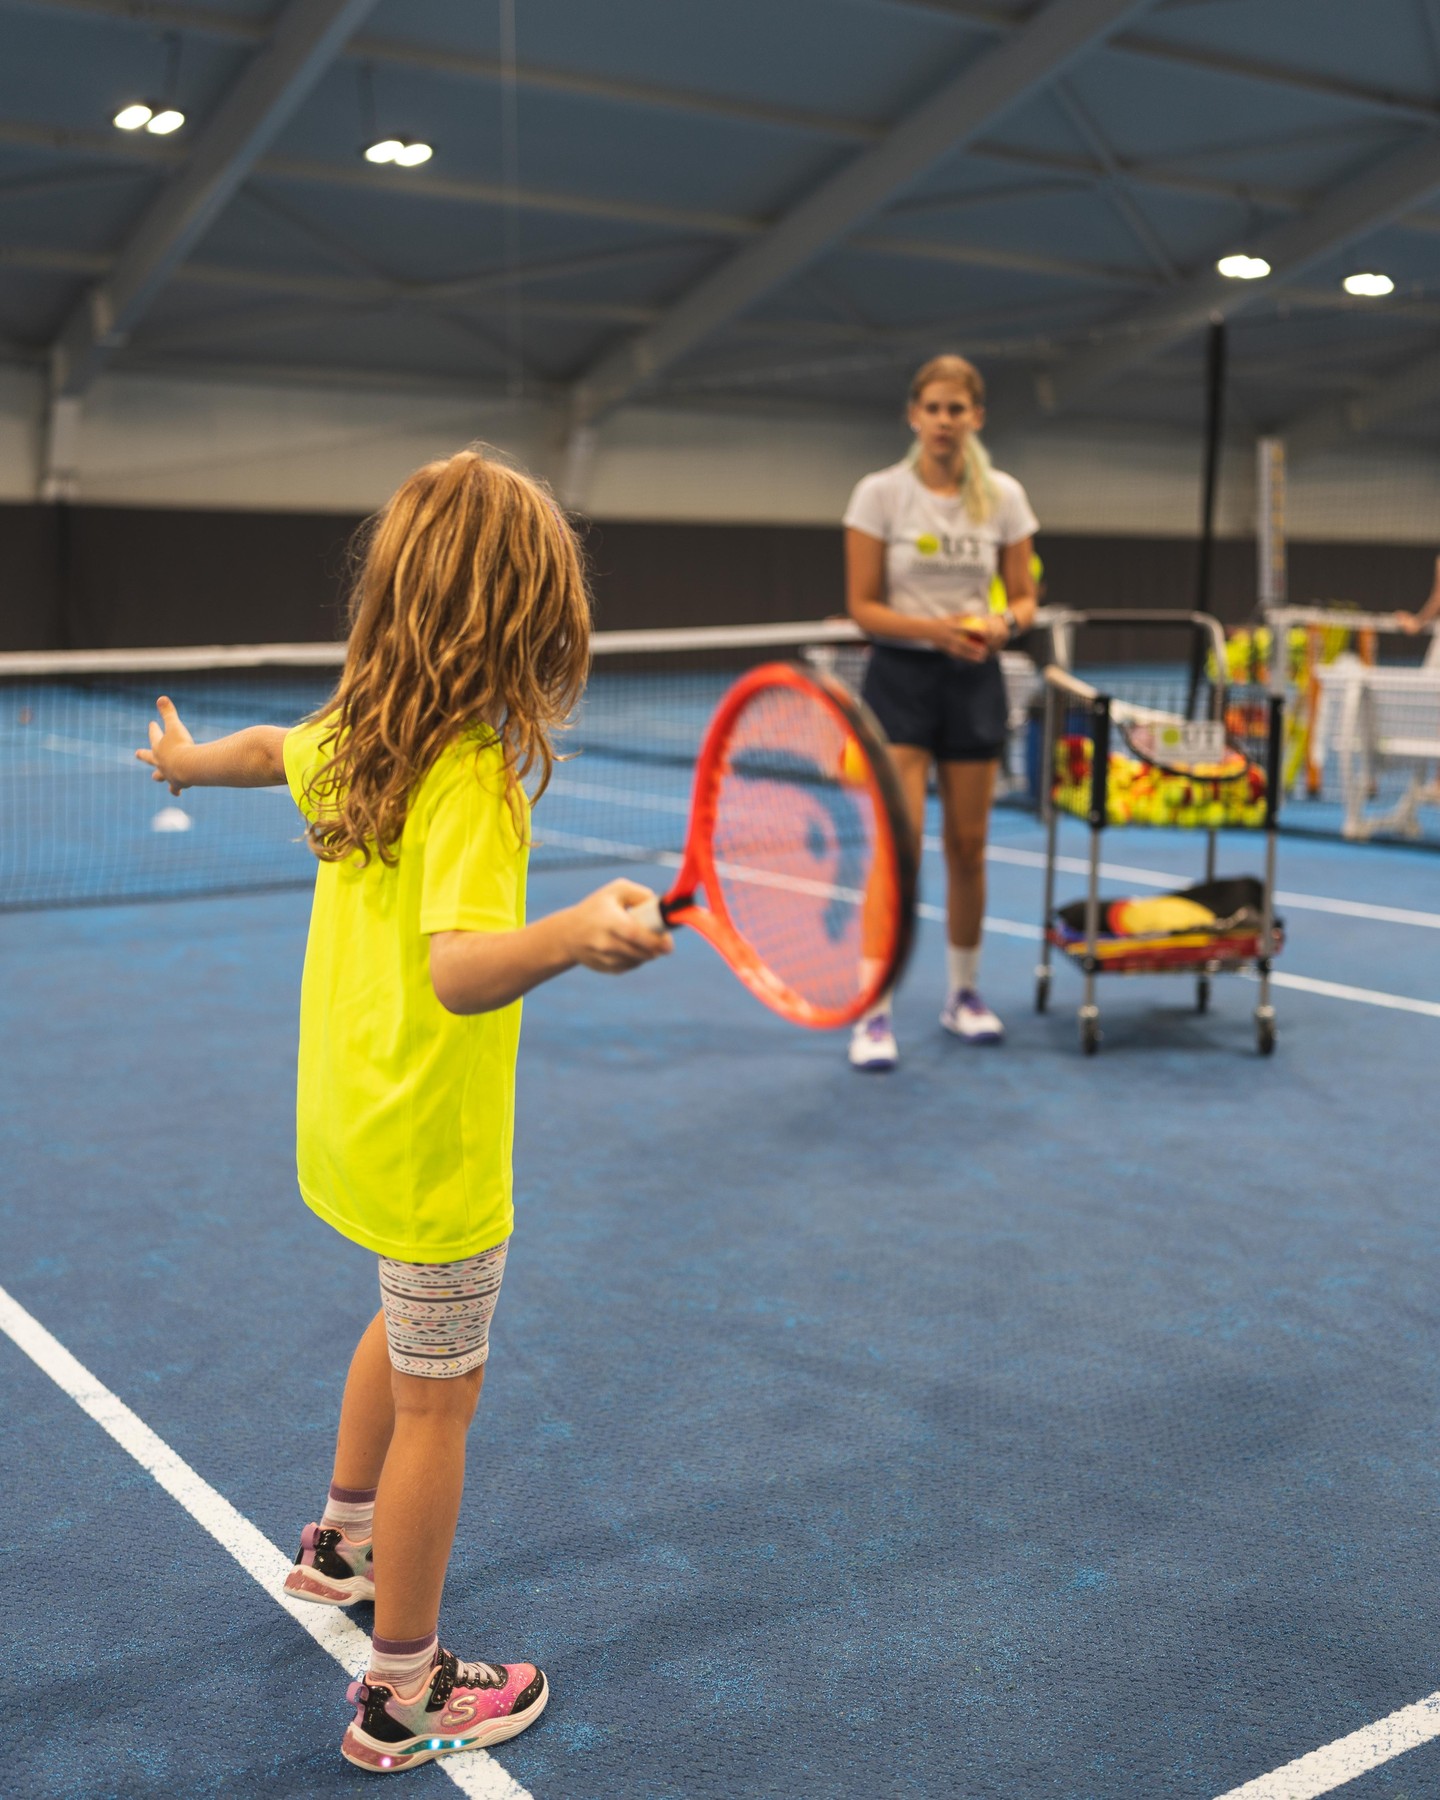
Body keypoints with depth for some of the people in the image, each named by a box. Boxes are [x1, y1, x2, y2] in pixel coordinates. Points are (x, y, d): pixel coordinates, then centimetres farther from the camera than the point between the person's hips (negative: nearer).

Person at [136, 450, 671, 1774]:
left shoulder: (360, 736, -2)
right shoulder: (472, 778, -27)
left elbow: (273, 749, 21)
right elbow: (459, 970, -41)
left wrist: (188, 758, 43)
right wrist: (572, 936, -60)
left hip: (352, 1114, 9)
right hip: (432, 1145, -9)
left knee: (410, 1324, 31)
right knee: (438, 1400, 7)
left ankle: (344, 1541, 52)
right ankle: (403, 1699, 24)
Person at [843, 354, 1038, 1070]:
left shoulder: (1004, 495, 3)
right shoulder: (879, 493, -5)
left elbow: (1023, 596, 9)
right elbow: (863, 606, -6)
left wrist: (1004, 624, -14)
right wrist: (936, 629, -21)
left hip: (974, 680, 3)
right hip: (900, 678, -3)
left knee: (968, 846, 8)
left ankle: (963, 993, 25)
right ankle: (873, 1013, -7)